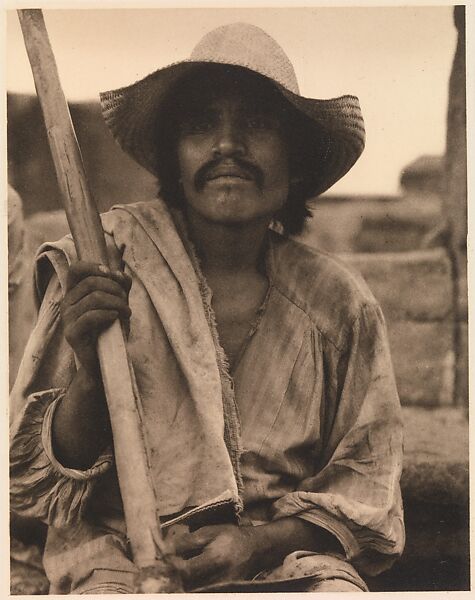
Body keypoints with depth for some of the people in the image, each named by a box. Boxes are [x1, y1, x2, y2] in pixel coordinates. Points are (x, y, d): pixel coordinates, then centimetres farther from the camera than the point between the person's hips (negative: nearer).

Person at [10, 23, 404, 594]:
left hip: (284, 559, 2)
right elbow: (33, 481, 4)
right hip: (122, 562, -1)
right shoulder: (105, 266, 1)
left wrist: (258, 540, -6)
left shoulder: (337, 303, 6)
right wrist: (86, 374, -17)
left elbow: (369, 486, 12)